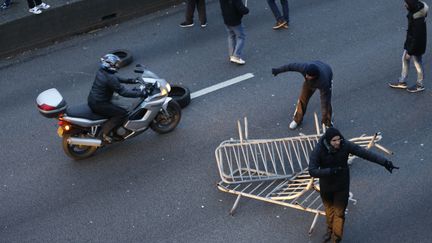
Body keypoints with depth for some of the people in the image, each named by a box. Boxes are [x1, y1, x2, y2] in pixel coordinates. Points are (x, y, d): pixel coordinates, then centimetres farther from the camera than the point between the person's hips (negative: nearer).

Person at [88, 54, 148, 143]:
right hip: (98, 104, -10)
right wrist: (140, 93, -18)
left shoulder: (101, 72, 5)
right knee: (123, 114, -11)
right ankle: (104, 133, -10)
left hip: (92, 100, 10)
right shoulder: (110, 78, -23)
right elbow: (123, 92, -23)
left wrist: (128, 80, 23)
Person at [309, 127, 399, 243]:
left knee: (339, 213, 7)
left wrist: (384, 162, -28)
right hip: (326, 185, 1)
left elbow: (365, 153, -23)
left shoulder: (345, 145, -25)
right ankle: (330, 229, 55)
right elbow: (312, 171, -31)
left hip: (342, 185, -1)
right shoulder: (318, 150, -29)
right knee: (329, 208, 26)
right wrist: (330, 171, -43)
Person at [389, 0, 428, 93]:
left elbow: (417, 38, -28)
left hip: (416, 45, -9)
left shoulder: (418, 21, -38)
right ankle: (402, 82, 41)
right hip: (410, 41, 9)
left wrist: (410, 52, -17)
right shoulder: (417, 8, -11)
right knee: (405, 59, 22)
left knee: (418, 63, 13)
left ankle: (419, 85, 37)